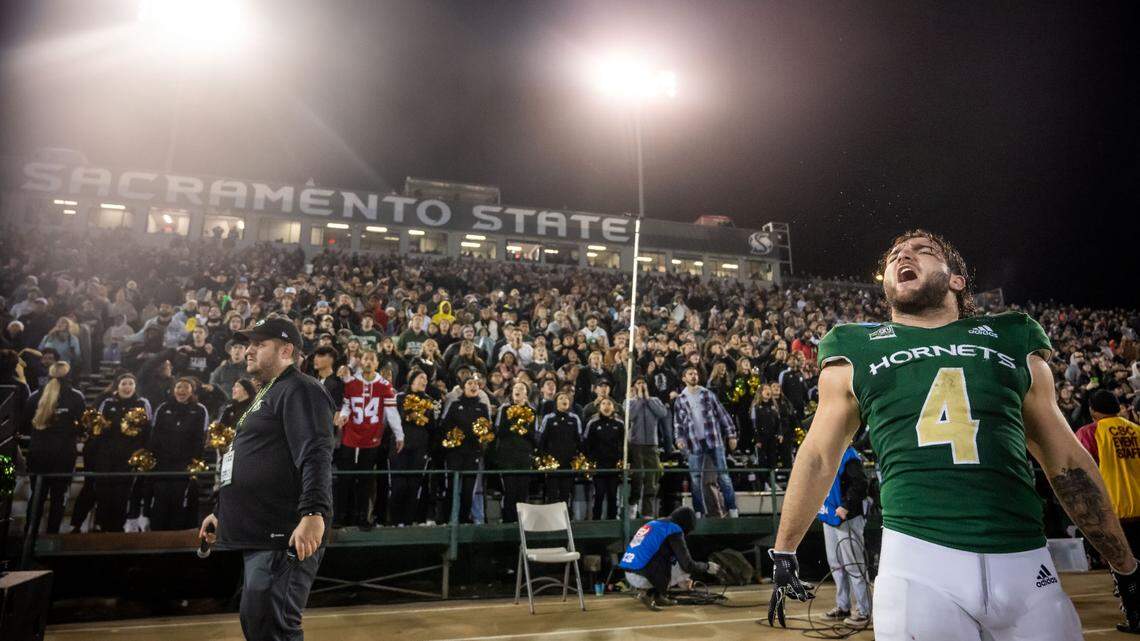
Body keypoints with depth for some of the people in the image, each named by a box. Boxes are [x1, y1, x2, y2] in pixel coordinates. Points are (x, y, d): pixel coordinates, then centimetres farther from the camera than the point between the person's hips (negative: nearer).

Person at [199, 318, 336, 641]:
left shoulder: (299, 390, -10)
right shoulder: (265, 395, 23)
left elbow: (316, 456, -24)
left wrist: (314, 513, -35)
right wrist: (221, 512, 32)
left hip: (282, 537, -11)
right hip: (255, 534, 11)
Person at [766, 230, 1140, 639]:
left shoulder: (1012, 339, 13)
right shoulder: (854, 351, 7)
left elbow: (1066, 460, 16)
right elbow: (818, 457, 11)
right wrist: (783, 554, 13)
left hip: (1024, 560, 2)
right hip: (916, 558, -2)